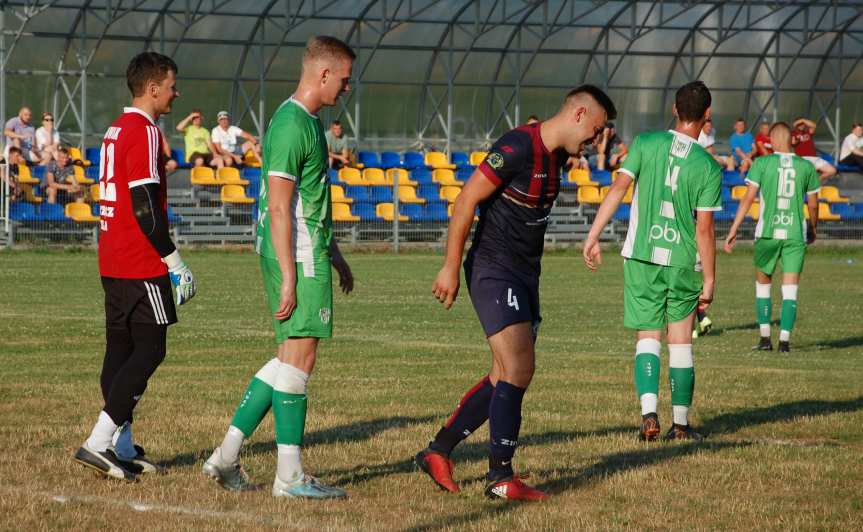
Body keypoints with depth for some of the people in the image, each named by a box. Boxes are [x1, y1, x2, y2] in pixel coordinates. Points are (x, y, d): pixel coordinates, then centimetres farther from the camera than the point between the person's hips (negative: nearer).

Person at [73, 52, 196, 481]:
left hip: (112, 263, 10)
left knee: (121, 349, 10)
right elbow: (145, 206, -20)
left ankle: (121, 447, 12)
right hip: (141, 265, -10)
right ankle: (98, 442, -14)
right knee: (149, 351, -7)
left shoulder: (116, 131, 16)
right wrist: (175, 262, -15)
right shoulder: (145, 132, -14)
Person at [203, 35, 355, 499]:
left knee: (289, 358, 12)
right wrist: (289, 278, -21)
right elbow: (279, 208, -20)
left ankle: (227, 456, 13)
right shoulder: (292, 125, -16)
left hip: (309, 254, 10)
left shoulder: (308, 122, 17)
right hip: (298, 257, -10)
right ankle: (290, 476, 0)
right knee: (299, 359, -5)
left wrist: (333, 253, 28)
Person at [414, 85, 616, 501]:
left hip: (525, 277, 10)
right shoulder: (517, 148, -18)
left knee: (506, 378, 10)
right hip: (494, 271, -10)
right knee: (518, 370, -15)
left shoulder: (557, 155, 11)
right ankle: (501, 476, -10)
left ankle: (438, 451, 21)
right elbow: (466, 201, -18)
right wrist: (451, 268, -18)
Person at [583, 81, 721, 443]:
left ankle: (649, 413, -12)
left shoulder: (647, 143, -2)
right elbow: (704, 228, -7)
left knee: (647, 338, 6)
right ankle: (680, 424, 13)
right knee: (681, 342, 9)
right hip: (683, 263, -1)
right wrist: (709, 281, 0)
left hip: (641, 257, 1)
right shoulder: (708, 168, -5)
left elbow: (618, 188, -8)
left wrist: (594, 236, -6)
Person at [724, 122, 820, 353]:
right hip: (796, 234, 1)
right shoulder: (806, 167, 3)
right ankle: (784, 340, -6)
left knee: (763, 283, 16)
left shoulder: (762, 163, -3)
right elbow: (813, 205, 11)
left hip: (768, 232, -1)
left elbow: (748, 198, -7)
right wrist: (812, 229, 29)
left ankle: (764, 338, 13)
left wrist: (733, 230, -4)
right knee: (790, 289, 3)